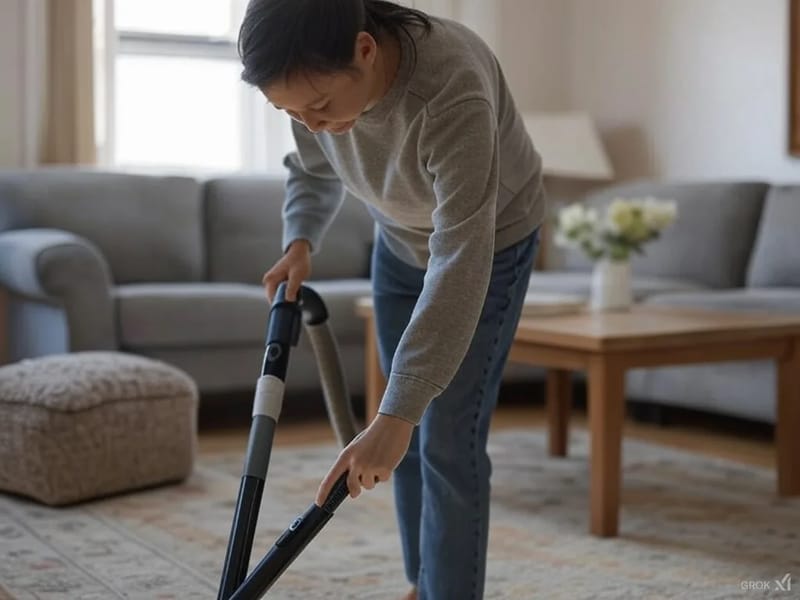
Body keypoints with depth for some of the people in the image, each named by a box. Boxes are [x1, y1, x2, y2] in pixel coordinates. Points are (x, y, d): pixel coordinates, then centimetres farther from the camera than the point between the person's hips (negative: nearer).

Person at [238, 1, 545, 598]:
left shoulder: (452, 91, -43)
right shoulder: (318, 79, -23)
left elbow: (461, 265, -47)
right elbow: (314, 171, 1)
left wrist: (394, 417, -51)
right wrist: (300, 241, -20)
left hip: (492, 242, -5)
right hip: (401, 239, 6)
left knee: (448, 438, -11)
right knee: (410, 435, 9)